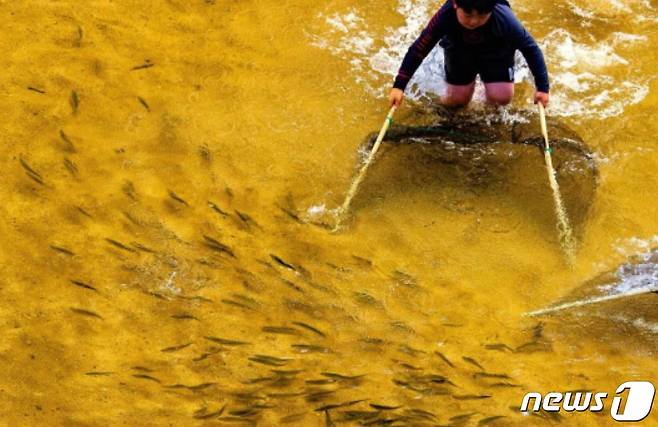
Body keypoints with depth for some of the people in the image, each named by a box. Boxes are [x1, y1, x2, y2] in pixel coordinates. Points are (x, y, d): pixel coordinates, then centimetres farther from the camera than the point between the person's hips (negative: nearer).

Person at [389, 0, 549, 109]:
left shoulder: (504, 19, -40)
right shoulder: (445, 15, -39)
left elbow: (530, 48, -26)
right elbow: (419, 48, -30)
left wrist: (542, 87, -26)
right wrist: (399, 86, -30)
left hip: (496, 53, -1)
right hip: (460, 52, 1)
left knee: (501, 98, -14)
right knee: (456, 100, 2)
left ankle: (485, 75, 21)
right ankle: (470, 78, 37)